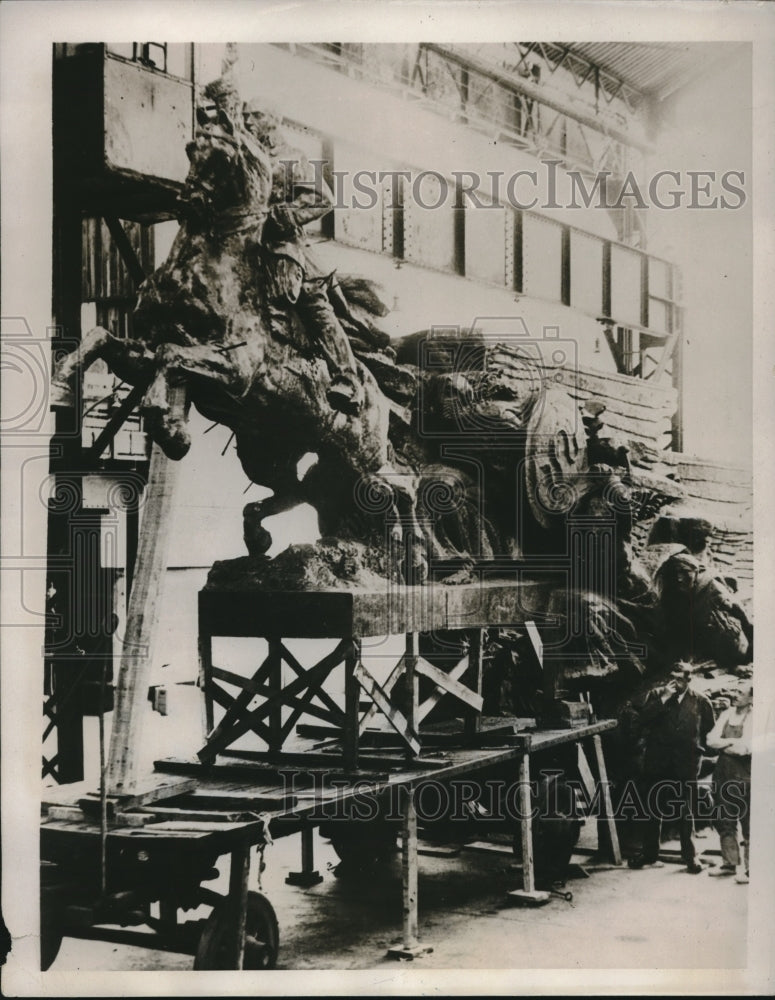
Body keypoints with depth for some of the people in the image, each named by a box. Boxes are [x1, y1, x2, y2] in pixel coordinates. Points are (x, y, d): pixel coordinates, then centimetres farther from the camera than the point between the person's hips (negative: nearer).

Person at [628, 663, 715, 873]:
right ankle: (649, 853, 19)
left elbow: (710, 730, 12)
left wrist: (698, 749, 7)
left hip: (686, 763, -1)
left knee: (685, 810, 4)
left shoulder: (700, 701, 1)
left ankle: (690, 855, 15)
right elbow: (643, 719, -11)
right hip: (657, 761, 2)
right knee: (652, 809, 9)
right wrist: (663, 699, -16)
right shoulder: (656, 695, 3)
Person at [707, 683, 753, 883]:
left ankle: (748, 868, 5)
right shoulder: (727, 715, 10)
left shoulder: (753, 718, -8)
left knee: (747, 825, -1)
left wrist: (723, 745, -6)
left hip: (744, 776, -6)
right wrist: (733, 742, -9)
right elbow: (711, 740, 4)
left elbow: (744, 748, -18)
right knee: (724, 822, 12)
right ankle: (730, 862, 22)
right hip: (723, 774, 6)